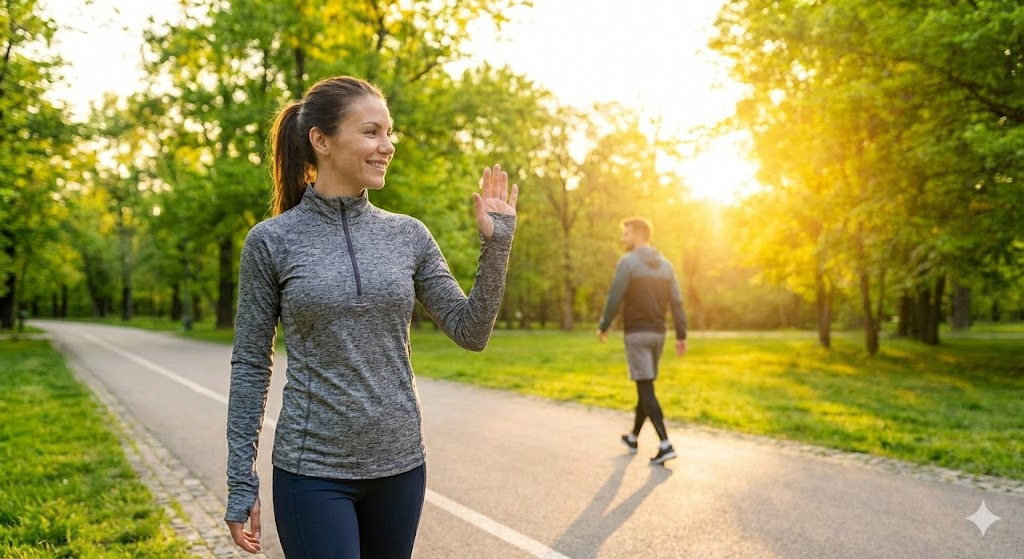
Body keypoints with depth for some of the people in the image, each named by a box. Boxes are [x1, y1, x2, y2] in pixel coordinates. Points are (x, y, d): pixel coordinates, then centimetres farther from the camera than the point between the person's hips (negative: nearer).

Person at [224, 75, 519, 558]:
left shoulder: (408, 235, 2)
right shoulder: (271, 241, -6)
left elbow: (471, 332, 1)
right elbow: (251, 367, -2)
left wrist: (496, 244, -9)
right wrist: (241, 482, -2)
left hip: (400, 465, 4)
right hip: (313, 471, -3)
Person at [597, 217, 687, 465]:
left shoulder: (628, 262, -10)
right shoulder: (665, 265, 10)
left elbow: (615, 299, -14)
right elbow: (676, 302, 7)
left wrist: (603, 327, -1)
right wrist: (681, 335, 9)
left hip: (636, 333, -7)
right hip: (657, 333, 7)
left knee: (645, 389, -7)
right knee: (645, 386, 17)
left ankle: (665, 445, -14)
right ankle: (633, 437, 32)